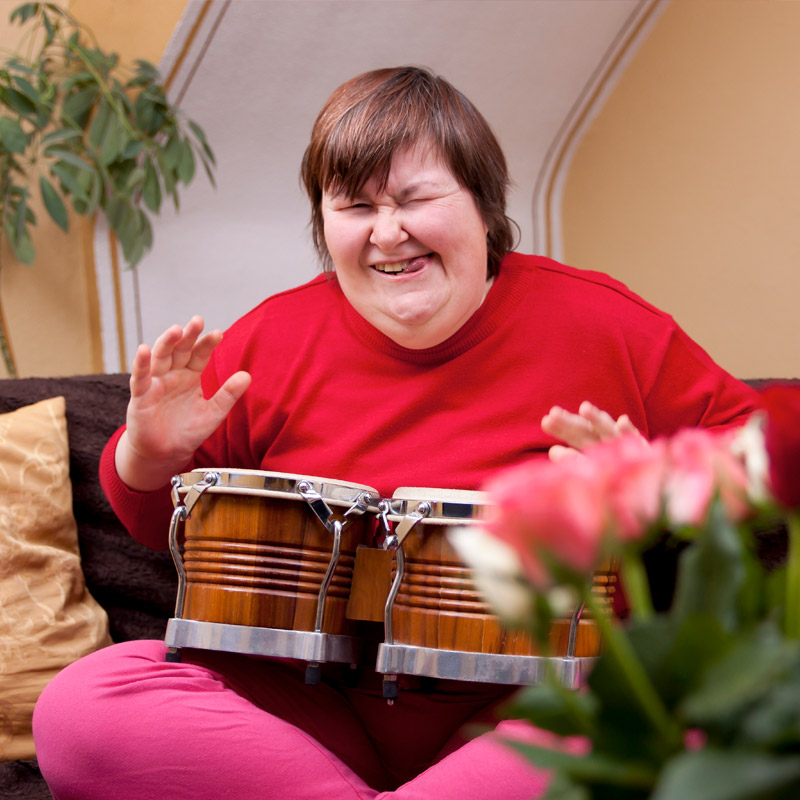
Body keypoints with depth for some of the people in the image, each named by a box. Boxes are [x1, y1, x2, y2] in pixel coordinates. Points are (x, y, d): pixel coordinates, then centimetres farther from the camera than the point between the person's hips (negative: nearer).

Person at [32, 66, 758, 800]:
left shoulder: (595, 322, -1)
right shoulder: (274, 339, 3)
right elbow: (166, 525, 14)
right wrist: (151, 456, -9)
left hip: (525, 716, -2)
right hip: (316, 709, 2)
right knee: (80, 707, -21)